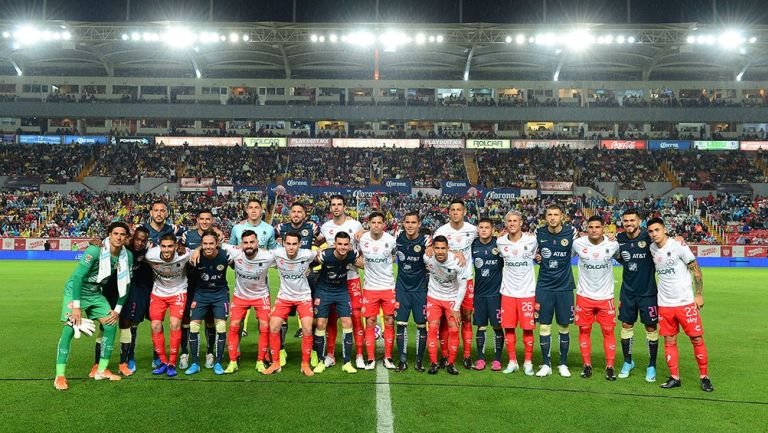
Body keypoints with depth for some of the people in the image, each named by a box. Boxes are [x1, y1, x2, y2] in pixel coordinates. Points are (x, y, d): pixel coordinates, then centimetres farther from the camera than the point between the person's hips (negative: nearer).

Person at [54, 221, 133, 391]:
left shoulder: (127, 256, -8)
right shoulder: (95, 251, -26)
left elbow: (125, 284, 2)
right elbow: (77, 277, -26)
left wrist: (118, 309, 1)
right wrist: (76, 307, -28)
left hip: (96, 293, 6)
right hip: (76, 291, -6)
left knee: (111, 325, -2)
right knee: (69, 329, -17)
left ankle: (101, 370, 10)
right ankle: (60, 376, -9)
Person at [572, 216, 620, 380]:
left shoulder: (613, 244, -8)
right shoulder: (578, 243, -10)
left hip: (606, 296, 0)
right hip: (584, 295, 0)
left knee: (608, 331, 3)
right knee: (584, 330, 6)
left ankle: (610, 367, 14)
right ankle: (587, 365, 19)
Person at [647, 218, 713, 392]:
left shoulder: (679, 246, -11)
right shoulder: (651, 249, 3)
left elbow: (696, 269, -6)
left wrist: (699, 294, -7)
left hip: (686, 301, -4)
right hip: (664, 304, 4)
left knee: (697, 339, 1)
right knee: (669, 341, 6)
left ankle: (704, 376, 15)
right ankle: (674, 377, 16)